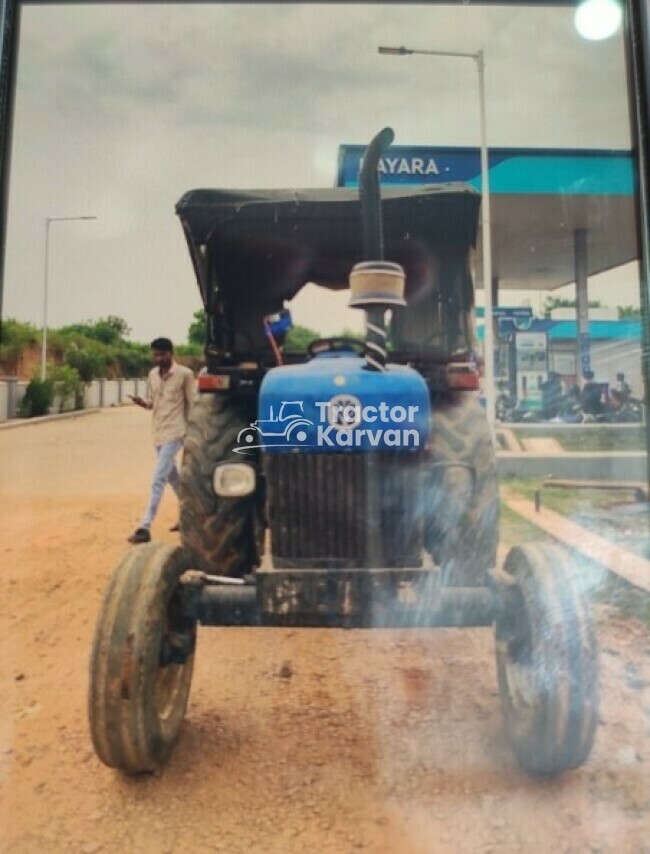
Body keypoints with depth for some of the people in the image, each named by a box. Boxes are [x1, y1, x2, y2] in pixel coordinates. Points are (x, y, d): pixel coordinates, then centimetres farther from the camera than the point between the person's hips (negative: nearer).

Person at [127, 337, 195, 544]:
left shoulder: (185, 374, -10)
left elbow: (192, 404, -6)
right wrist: (143, 402, -8)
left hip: (174, 432, -7)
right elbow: (152, 402, 16)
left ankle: (145, 527, -13)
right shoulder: (152, 374, 9)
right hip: (158, 432, 8)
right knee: (172, 477, 18)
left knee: (158, 479, -14)